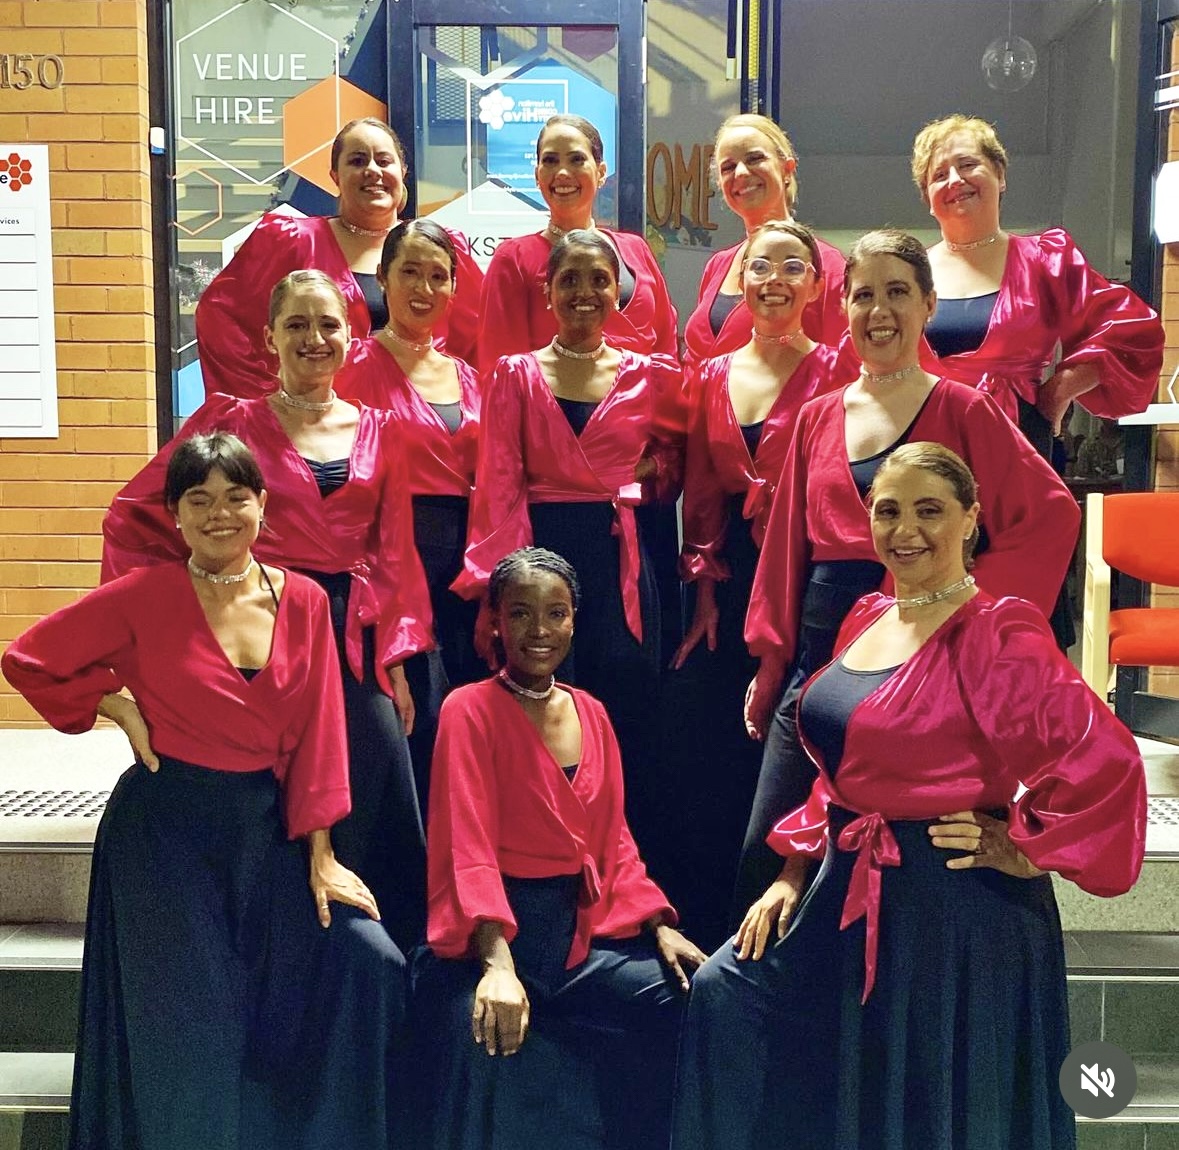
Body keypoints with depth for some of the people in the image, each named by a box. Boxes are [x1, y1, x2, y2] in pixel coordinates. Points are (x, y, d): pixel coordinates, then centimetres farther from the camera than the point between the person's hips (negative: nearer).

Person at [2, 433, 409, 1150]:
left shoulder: (303, 601, 0)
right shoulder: (146, 596, -8)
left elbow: (317, 734, 0)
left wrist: (321, 857, -2)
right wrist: (119, 708, -8)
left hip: (267, 827, 3)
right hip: (166, 827, -3)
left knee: (372, 965, -5)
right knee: (193, 1032, 2)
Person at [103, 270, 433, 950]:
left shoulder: (379, 432, 8)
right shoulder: (234, 421, 1)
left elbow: (394, 554, 8)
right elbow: (134, 517, 3)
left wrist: (397, 661, 3)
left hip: (357, 644, 3)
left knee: (374, 822, 3)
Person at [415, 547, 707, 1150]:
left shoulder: (591, 714, 11)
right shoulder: (470, 710, -7)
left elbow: (614, 839, 14)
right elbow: (469, 847, -17)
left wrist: (660, 927, -1)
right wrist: (498, 964, -30)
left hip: (580, 928, 6)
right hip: (488, 937, -5)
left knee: (682, 999, -14)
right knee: (488, 1029, -33)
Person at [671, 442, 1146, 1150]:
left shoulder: (998, 634, -17)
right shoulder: (869, 619, 7)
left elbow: (1105, 761, -23)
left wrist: (1025, 852, -15)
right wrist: (793, 875, 11)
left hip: (953, 903, -7)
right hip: (849, 892, 8)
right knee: (724, 993, 10)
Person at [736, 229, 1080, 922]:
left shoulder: (963, 411, -1)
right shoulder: (817, 418, 11)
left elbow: (1052, 514, -5)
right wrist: (770, 660, 13)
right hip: (819, 651, 4)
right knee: (766, 852, 3)